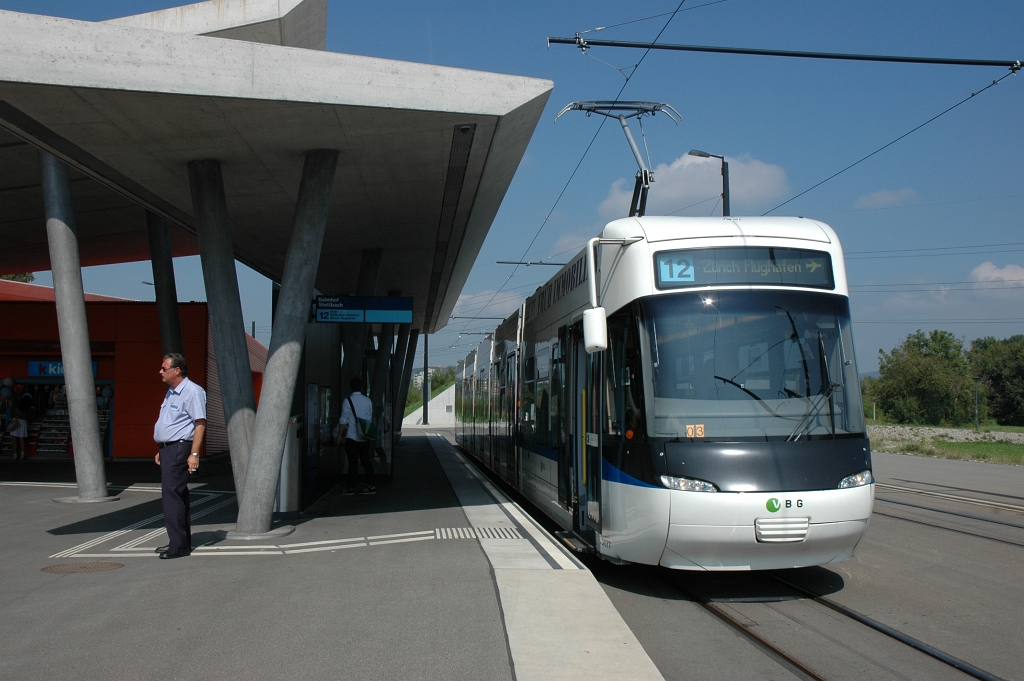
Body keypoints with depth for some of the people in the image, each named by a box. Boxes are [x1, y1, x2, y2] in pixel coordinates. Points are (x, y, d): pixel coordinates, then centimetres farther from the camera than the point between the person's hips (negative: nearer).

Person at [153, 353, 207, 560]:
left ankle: (179, 544, -8)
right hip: (168, 449, 10)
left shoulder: (192, 392, -14)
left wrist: (194, 453, -24)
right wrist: (161, 450, 22)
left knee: (172, 494, -11)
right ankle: (181, 541, 21)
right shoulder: (171, 392, 17)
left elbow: (200, 424, -20)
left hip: (180, 448, -10)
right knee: (176, 495, 13)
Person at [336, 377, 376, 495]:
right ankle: (370, 485, 9)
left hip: (352, 437, -4)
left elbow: (343, 421, -8)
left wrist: (339, 436, -2)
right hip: (365, 437, 4)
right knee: (366, 461, 9)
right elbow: (370, 419, 10)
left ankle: (351, 487, 6)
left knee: (353, 462, 0)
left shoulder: (348, 401, -9)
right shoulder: (368, 401, 5)